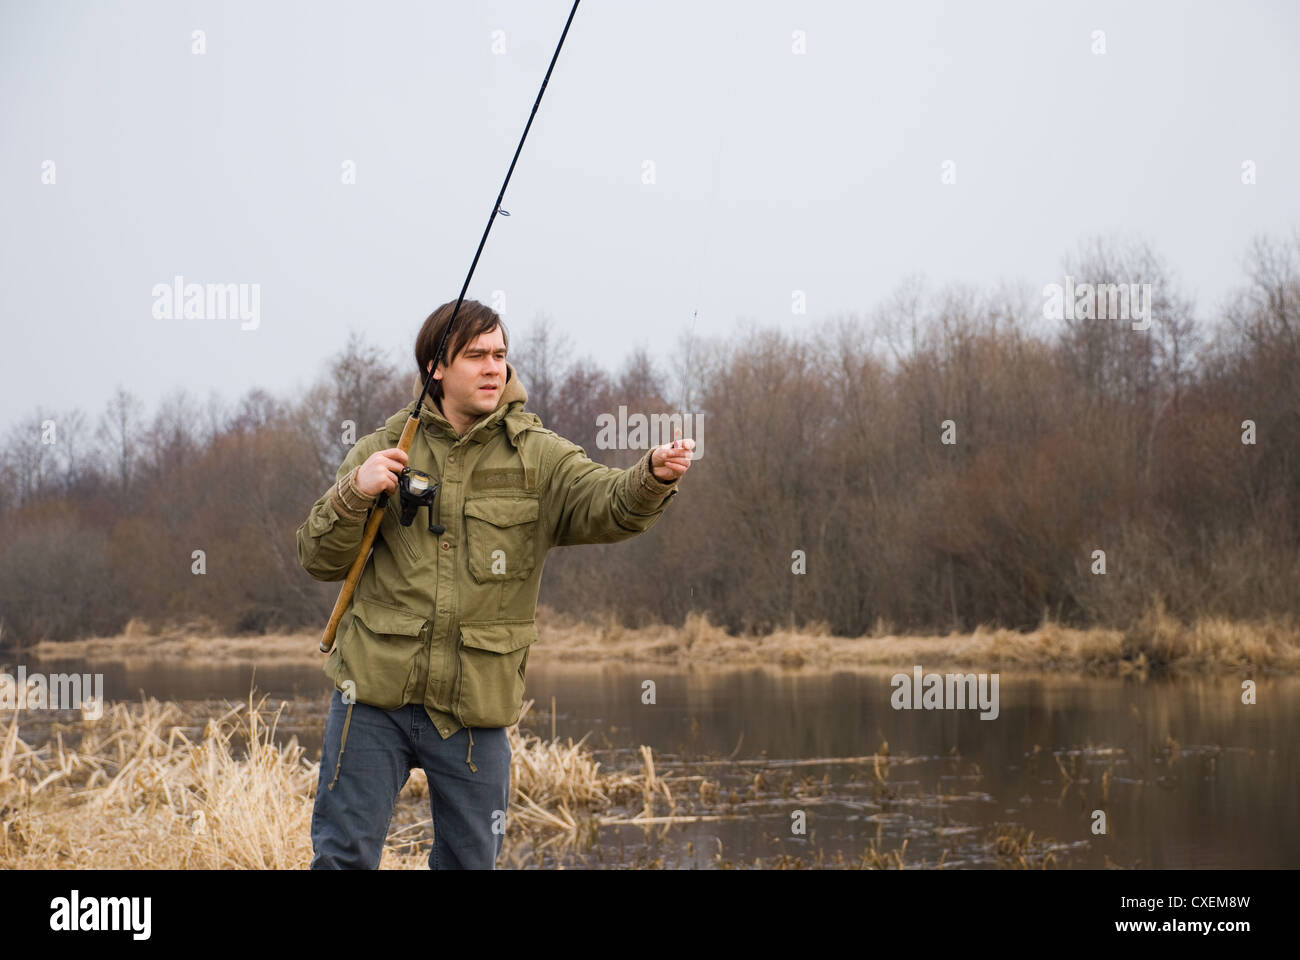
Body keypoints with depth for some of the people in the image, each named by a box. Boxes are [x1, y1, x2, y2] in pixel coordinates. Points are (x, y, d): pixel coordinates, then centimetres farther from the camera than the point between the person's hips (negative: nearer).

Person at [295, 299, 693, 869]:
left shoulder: (538, 458, 2)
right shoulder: (385, 448, 5)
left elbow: (608, 506, -16)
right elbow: (319, 559, 6)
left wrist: (654, 476, -38)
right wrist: (354, 493, -13)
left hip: (476, 707, 0)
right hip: (376, 693, 0)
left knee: (470, 861, 10)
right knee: (343, 855, 2)